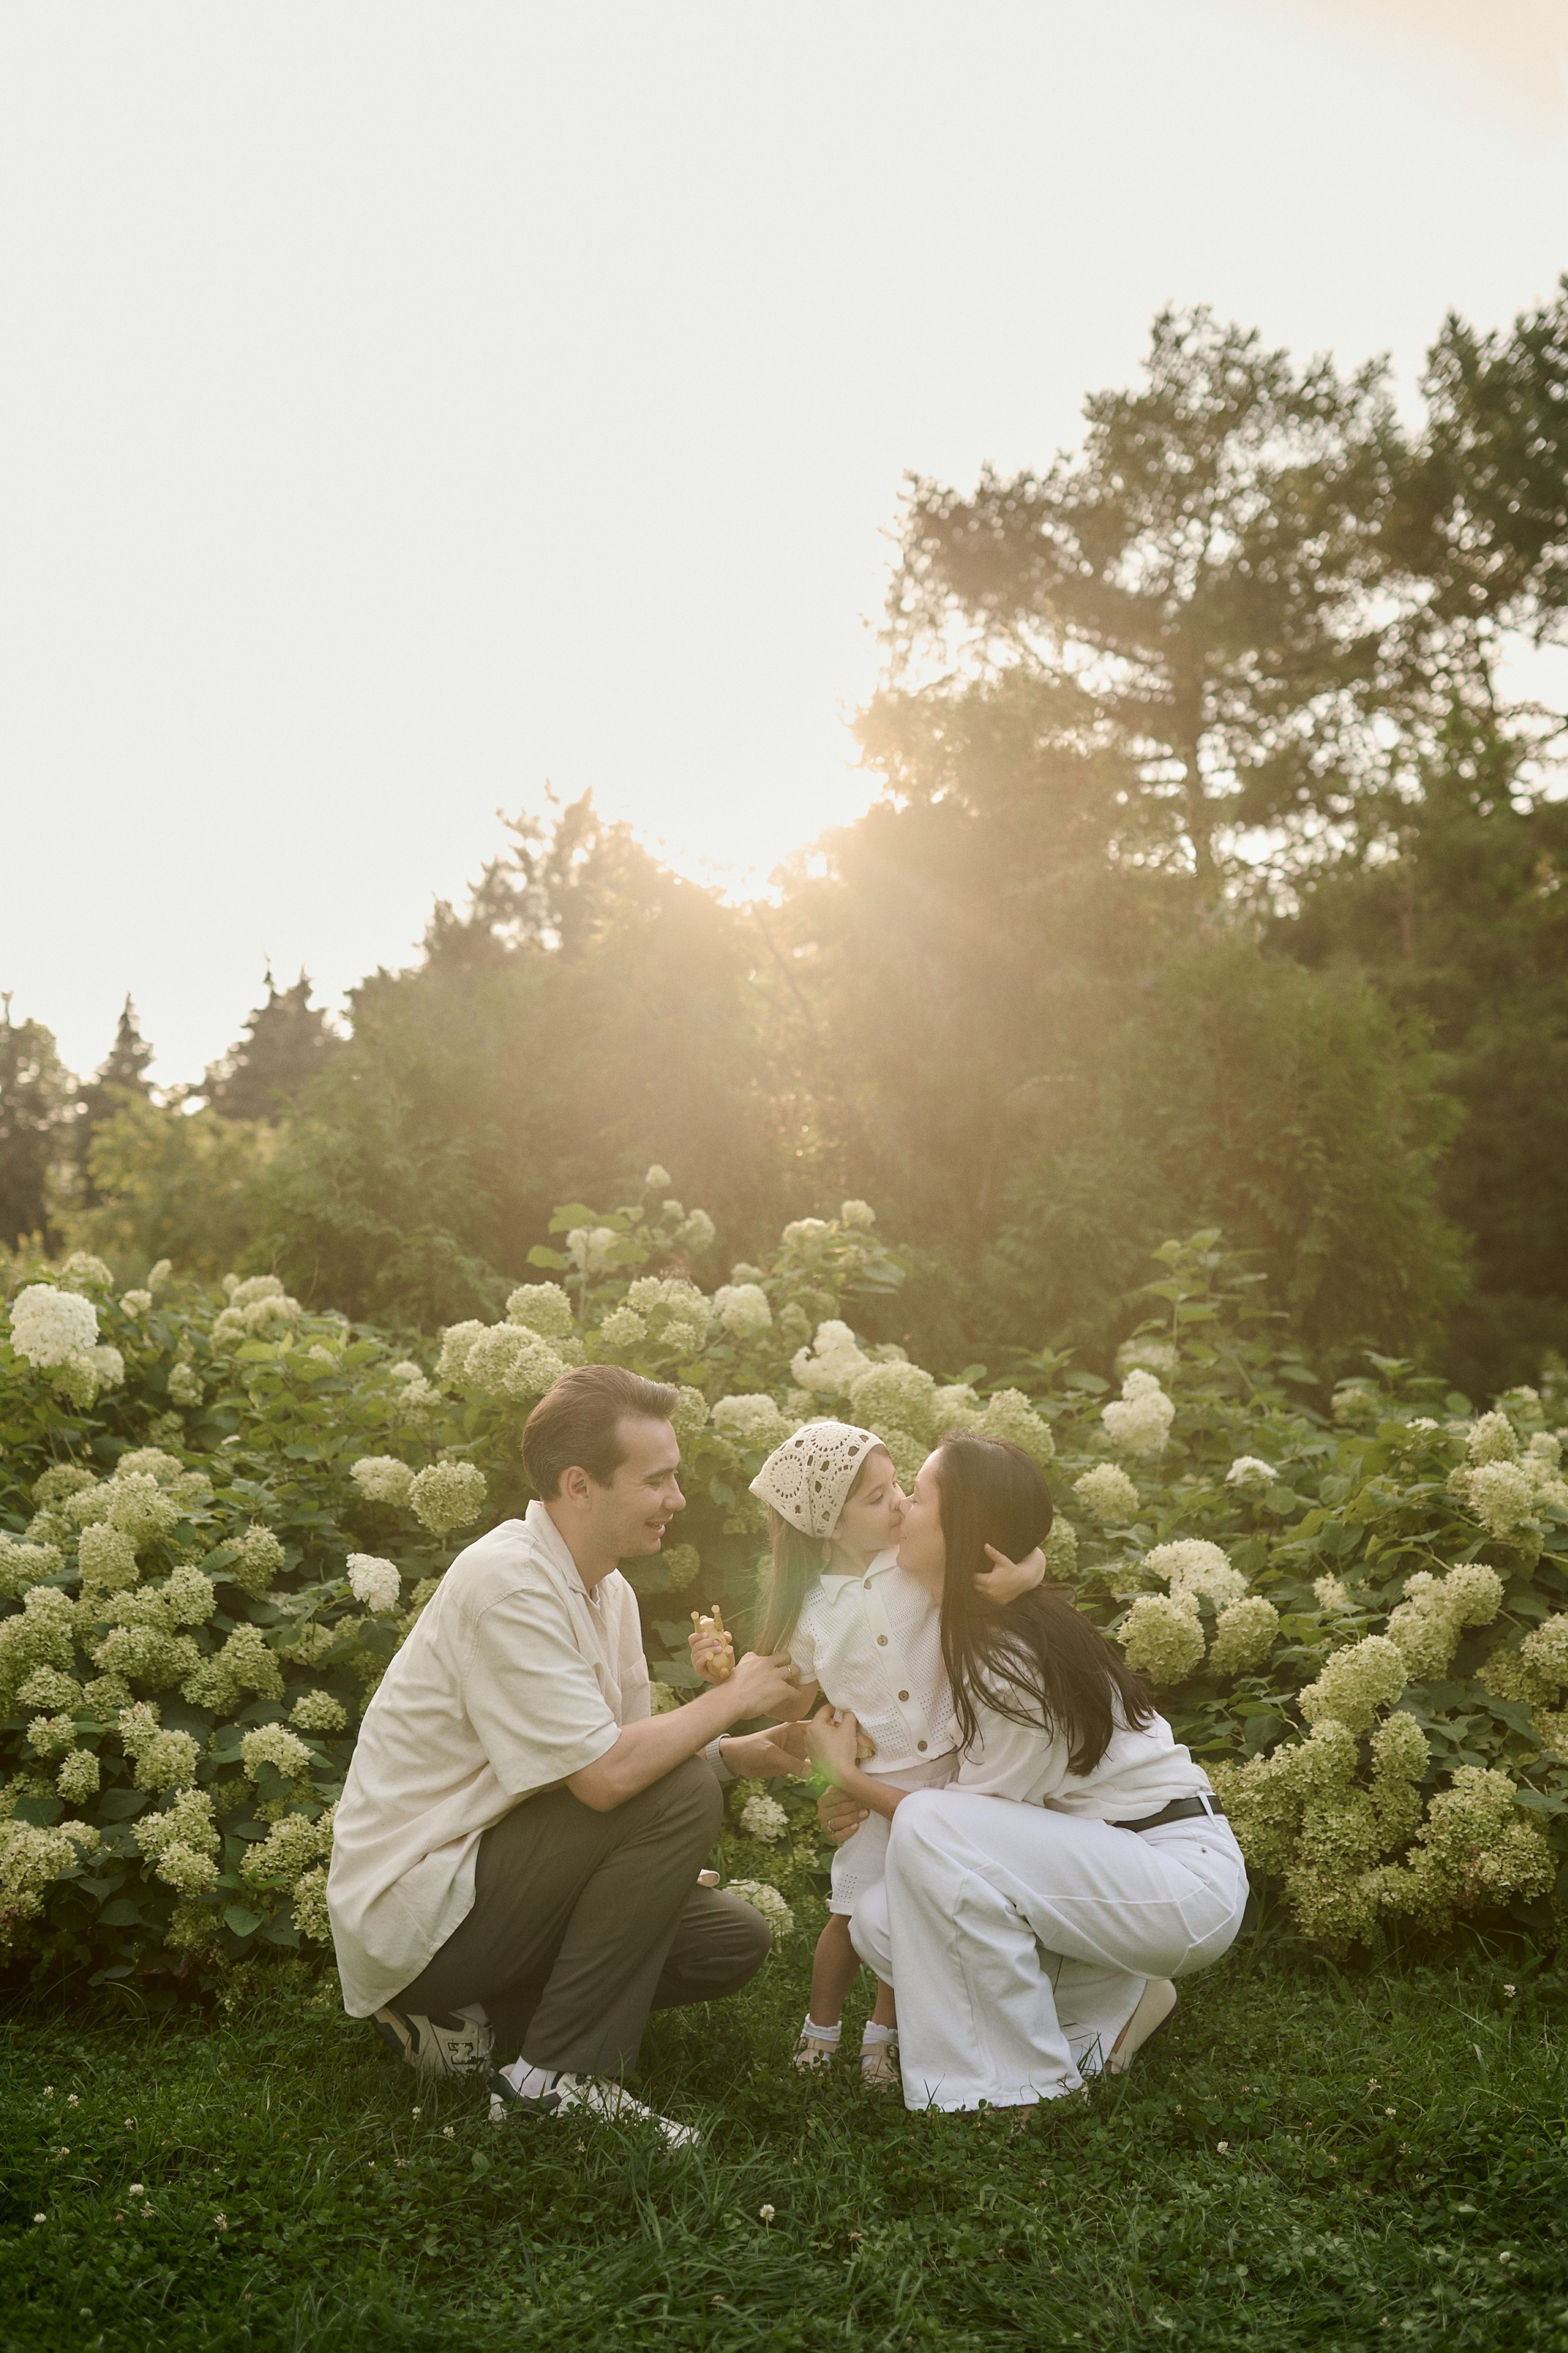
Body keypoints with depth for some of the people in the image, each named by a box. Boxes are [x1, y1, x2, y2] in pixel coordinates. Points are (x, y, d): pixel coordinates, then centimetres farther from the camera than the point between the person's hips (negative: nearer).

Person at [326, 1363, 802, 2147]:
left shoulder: (607, 1593, 7)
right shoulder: (508, 1583, -24)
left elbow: (633, 1752, 8)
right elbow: (606, 1776, -29)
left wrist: (755, 1751, -8)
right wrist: (734, 1695, -16)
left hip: (475, 1869, 10)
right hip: (407, 1912, -10)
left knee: (734, 1942, 8)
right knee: (681, 1795, -21)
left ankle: (469, 2018, 9)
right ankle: (556, 2074, -11)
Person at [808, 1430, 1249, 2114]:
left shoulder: (1016, 1664, -24)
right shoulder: (973, 1630, 2)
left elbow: (972, 1815, -17)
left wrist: (849, 1778, -6)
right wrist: (867, 1793, -3)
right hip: (1101, 1863, 9)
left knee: (929, 1827, -28)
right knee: (882, 1920, -7)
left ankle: (1035, 2085, -13)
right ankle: (1109, 2013, 8)